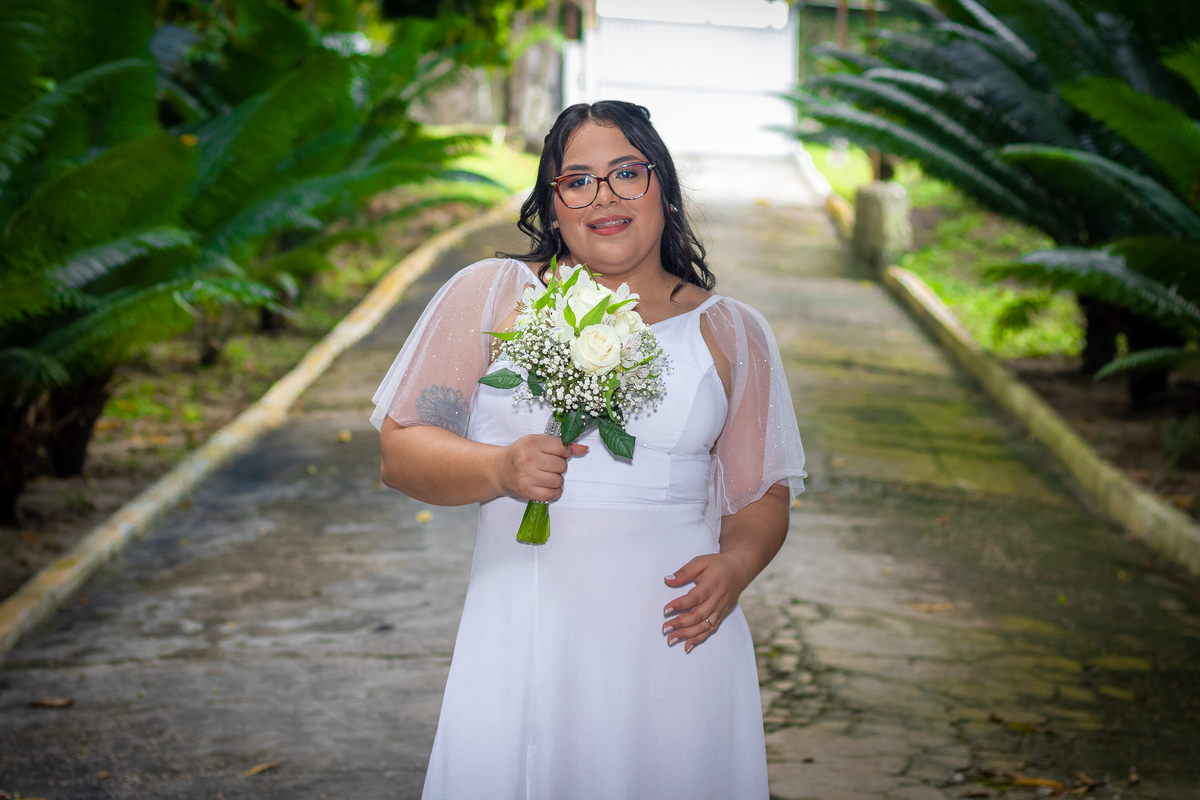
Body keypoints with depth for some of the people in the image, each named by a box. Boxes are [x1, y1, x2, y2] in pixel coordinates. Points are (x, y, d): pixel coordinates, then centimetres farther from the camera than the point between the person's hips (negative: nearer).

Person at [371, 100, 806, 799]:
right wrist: (500, 469, -14)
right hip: (525, 648, -1)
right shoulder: (492, 295, 7)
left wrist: (735, 565, -6)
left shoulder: (731, 334, 12)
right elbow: (402, 452, 5)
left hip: (676, 640, 1)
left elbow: (763, 493, 15)